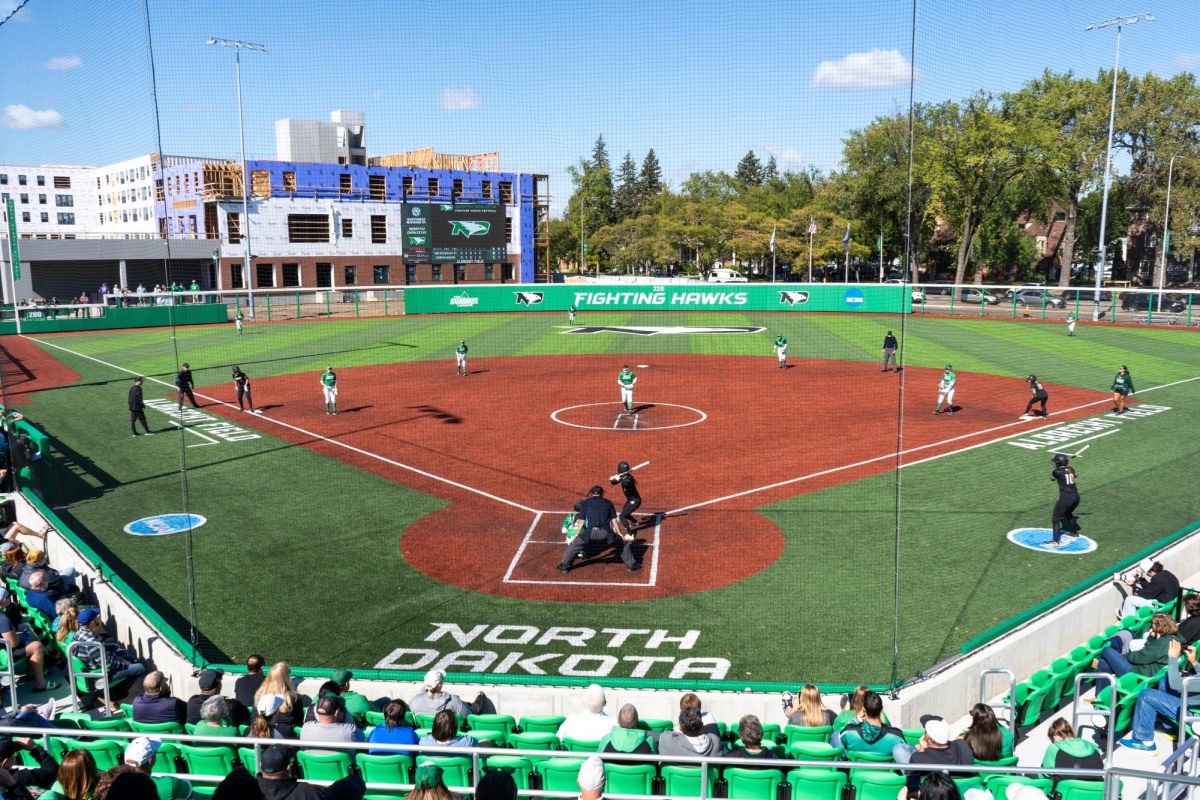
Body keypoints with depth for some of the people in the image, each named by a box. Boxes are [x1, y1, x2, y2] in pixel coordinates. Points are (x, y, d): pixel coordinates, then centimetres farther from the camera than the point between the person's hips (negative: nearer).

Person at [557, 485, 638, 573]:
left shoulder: (585, 503, 19)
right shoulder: (608, 503, 21)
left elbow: (582, 521, 15)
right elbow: (614, 520, 18)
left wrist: (576, 535, 22)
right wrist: (619, 534, 24)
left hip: (591, 531, -1)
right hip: (606, 532, 1)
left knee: (574, 544, 19)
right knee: (623, 542, 23)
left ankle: (564, 566, 16)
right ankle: (631, 564, 24)